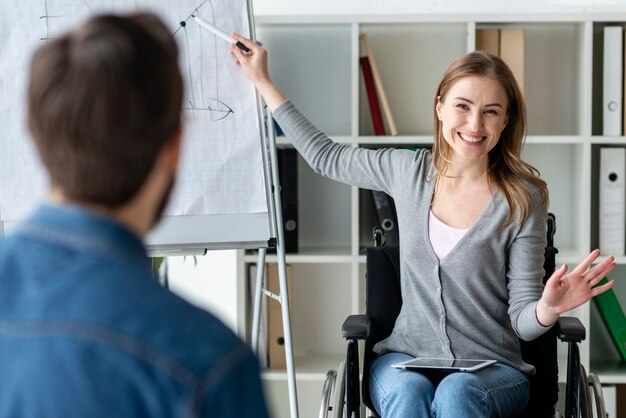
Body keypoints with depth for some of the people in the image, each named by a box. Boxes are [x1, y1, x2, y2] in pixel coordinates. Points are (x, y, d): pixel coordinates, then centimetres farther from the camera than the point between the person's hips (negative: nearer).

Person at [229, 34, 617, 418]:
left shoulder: (522, 199, -5)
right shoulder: (407, 170, 4)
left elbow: (523, 321, -4)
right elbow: (325, 156, 22)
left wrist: (549, 308, -29)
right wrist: (262, 81, 23)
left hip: (492, 369, -2)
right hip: (406, 359, 2)